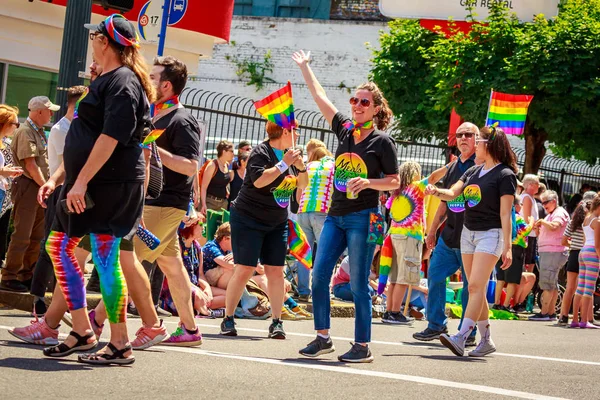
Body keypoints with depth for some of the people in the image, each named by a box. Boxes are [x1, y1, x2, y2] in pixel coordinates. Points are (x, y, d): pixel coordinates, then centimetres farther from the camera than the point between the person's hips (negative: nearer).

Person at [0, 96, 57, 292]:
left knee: (37, 236, 12)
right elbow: (30, 165, -18)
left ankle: (27, 276, 20)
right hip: (27, 187, -9)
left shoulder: (39, 132, 16)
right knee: (22, 236, -8)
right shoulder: (25, 132, -14)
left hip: (39, 188, 9)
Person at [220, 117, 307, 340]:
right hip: (248, 219, -7)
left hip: (277, 223, 7)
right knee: (244, 270, -8)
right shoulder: (261, 152, -12)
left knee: (276, 272, 0)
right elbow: (259, 180, -27)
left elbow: (302, 185, 16)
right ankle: (228, 319, 2)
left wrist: (301, 168, -4)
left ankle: (277, 322, 3)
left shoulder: (289, 154, 10)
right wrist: (284, 164, -25)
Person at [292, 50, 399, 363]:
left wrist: (368, 182, -17)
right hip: (335, 216, 6)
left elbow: (394, 181, 0)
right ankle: (322, 337, 13)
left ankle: (362, 346, 2)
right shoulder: (344, 130, 10)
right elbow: (320, 97, 19)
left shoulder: (382, 141, -4)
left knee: (358, 284, -5)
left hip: (362, 217, -6)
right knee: (318, 276, 2)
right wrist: (304, 66, 25)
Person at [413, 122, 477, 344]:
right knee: (435, 275, 5)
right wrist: (432, 231, 24)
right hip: (449, 235, 7)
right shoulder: (453, 168, 16)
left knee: (471, 284, -1)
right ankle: (436, 325, 16)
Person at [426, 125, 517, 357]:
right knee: (476, 289, 8)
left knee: (476, 286, -17)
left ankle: (461, 338, -27)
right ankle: (486, 340, 15)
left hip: (490, 234, -8)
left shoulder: (505, 175, -9)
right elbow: (453, 193, 10)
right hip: (468, 232, 8)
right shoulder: (473, 171, 13)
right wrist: (436, 191, -11)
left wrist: (507, 247, -15)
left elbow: (505, 214, -13)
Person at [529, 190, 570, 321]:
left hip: (554, 252, -10)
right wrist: (538, 228, 8)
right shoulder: (550, 215, 22)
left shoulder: (560, 213, -8)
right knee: (552, 284, 11)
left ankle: (544, 313, -14)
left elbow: (554, 227, -27)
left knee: (547, 283, -13)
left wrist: (542, 221, -12)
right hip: (546, 252, 10)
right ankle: (551, 313, 15)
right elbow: (544, 234, 27)